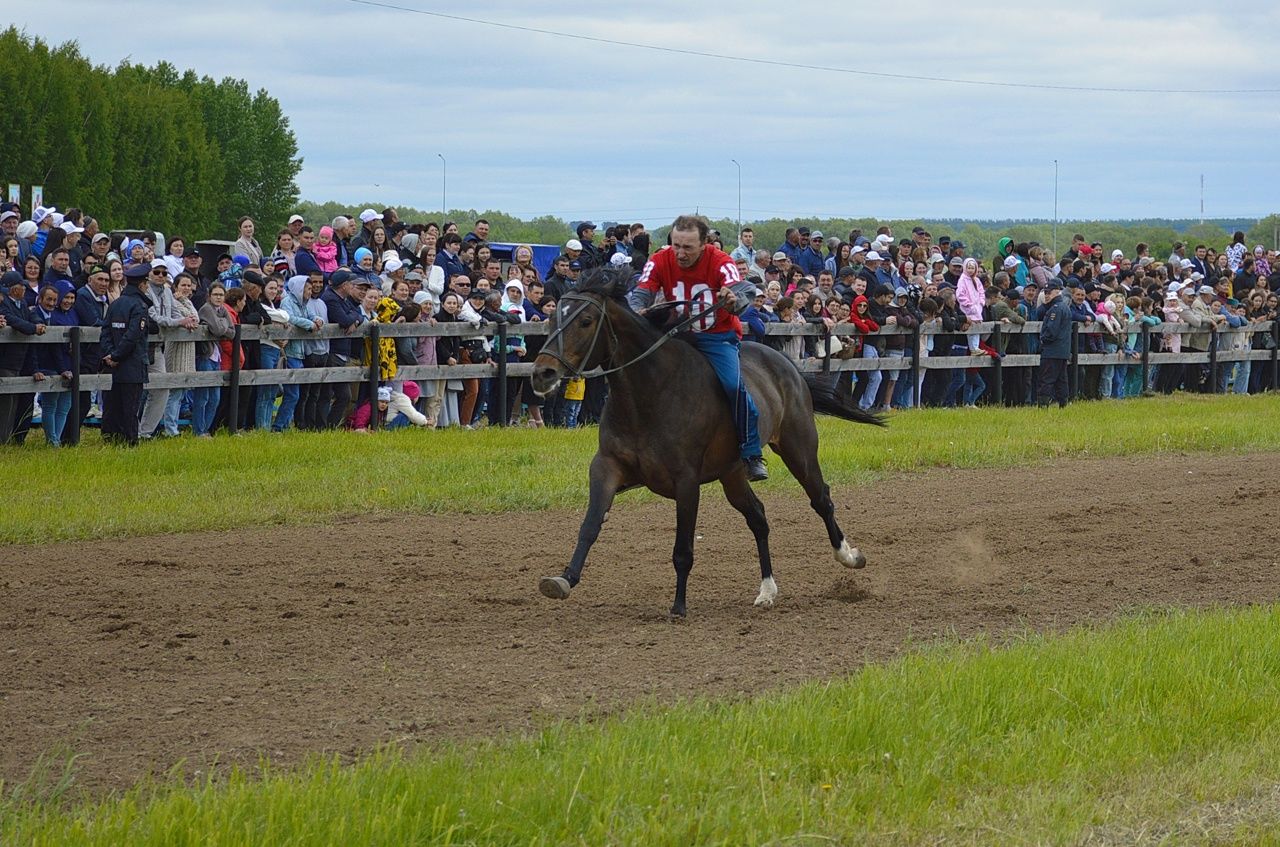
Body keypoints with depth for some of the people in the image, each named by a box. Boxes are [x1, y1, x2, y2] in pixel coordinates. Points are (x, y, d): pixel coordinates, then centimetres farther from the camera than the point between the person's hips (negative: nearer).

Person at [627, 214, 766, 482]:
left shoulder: (720, 262, -18)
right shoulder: (660, 262, -10)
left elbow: (738, 292, -33)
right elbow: (640, 294, -19)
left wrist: (733, 299, -60)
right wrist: (638, 312, -44)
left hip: (718, 335, -3)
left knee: (733, 384, -27)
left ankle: (752, 455, -15)